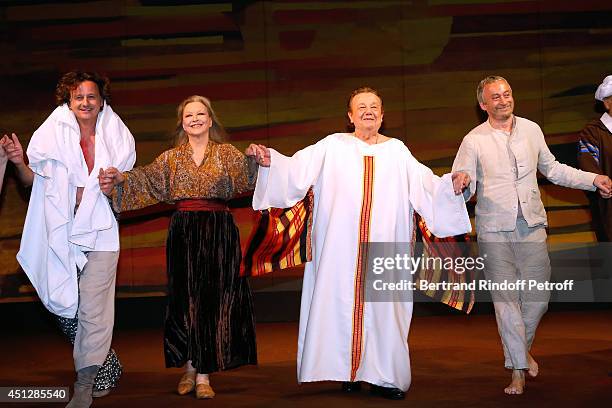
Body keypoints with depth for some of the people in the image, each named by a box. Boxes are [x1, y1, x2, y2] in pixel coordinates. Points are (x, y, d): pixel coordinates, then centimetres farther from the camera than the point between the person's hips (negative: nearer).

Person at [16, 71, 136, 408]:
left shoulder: (114, 137, 4)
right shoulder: (54, 133, 1)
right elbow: (33, 179, 7)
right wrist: (19, 163, -13)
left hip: (99, 232, -1)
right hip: (61, 233, 1)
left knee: (93, 311, -7)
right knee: (64, 304, 7)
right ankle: (105, 364, 27)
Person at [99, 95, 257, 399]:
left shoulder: (226, 154, 6)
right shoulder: (171, 158, 10)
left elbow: (247, 172, -11)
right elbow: (147, 178, -3)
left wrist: (257, 159, -33)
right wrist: (121, 180, -22)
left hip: (219, 232, -1)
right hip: (182, 233, 1)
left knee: (214, 297, -2)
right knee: (185, 298, 2)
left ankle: (203, 374, 3)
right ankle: (189, 367, 16)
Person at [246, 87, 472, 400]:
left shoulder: (397, 151, 14)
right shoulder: (334, 146, 8)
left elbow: (425, 183, 6)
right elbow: (297, 167, -2)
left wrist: (451, 186, -11)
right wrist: (270, 161, -18)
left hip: (383, 244, 1)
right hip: (341, 247, -1)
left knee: (382, 305, -2)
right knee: (341, 304, -2)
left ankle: (382, 375, 4)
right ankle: (348, 372, 7)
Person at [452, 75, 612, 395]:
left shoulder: (531, 130, 7)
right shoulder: (474, 141, -3)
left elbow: (551, 168, 19)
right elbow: (463, 189, -6)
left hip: (531, 225, 3)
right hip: (494, 230, -3)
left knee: (538, 295, 4)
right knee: (506, 299, -3)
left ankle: (522, 347, 31)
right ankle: (518, 369, 6)